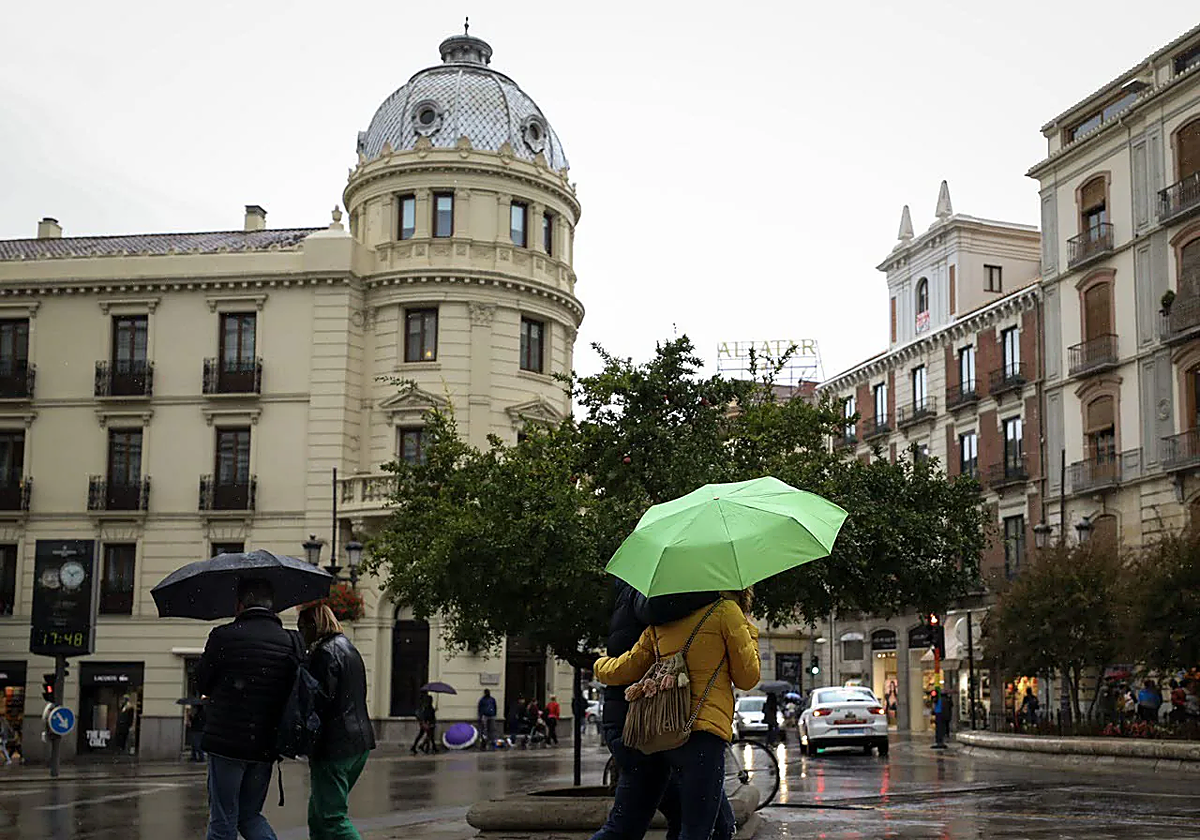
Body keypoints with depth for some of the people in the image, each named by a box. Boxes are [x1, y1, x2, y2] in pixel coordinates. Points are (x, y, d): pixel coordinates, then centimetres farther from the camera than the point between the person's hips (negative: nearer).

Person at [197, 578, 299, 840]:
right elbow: (295, 691, 8)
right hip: (265, 746, 4)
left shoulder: (223, 636, -9)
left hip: (227, 742, -4)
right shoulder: (290, 642, 1)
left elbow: (202, 683, 2)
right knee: (250, 814, 19)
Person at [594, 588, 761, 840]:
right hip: (702, 732, -7)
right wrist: (750, 632, 19)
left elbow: (622, 671, 18)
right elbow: (747, 678, 4)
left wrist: (601, 666, 40)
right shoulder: (726, 611, 1)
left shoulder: (661, 622, 17)